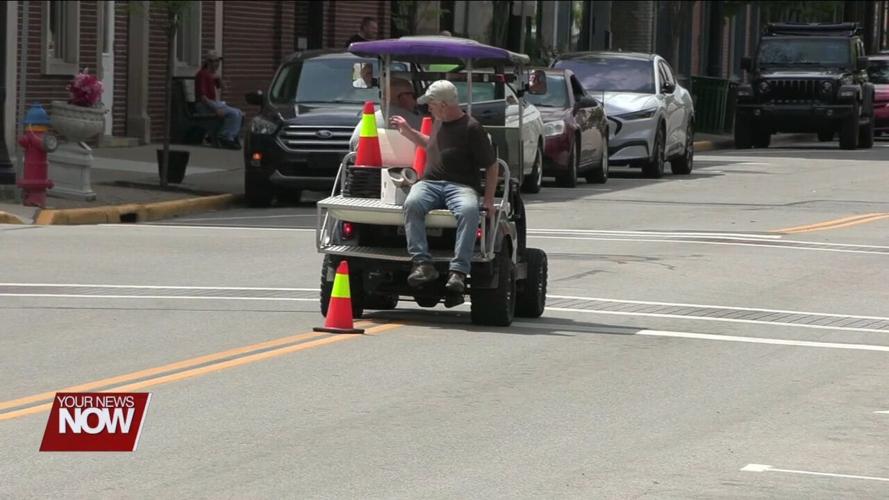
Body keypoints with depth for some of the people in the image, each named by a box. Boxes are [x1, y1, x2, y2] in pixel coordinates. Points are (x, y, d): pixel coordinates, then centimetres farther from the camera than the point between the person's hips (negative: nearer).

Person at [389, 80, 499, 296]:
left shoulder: (471, 128, -2)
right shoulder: (440, 123, 20)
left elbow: (492, 165, -1)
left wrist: (489, 199, -10)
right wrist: (407, 131, 34)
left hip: (461, 186, -5)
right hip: (430, 182, 5)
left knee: (469, 210, -40)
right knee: (412, 204, -31)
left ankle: (458, 271, -46)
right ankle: (422, 263, -39)